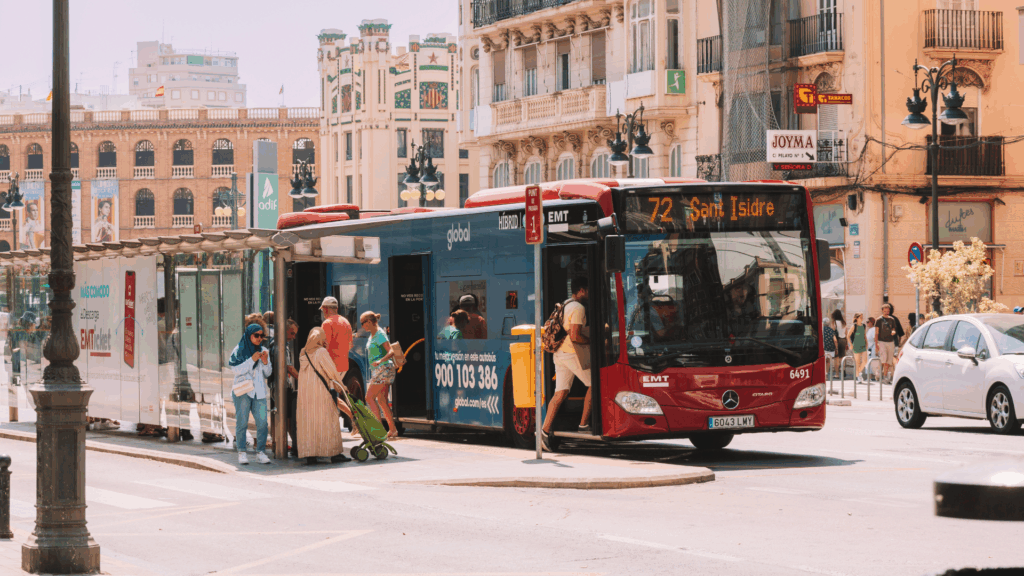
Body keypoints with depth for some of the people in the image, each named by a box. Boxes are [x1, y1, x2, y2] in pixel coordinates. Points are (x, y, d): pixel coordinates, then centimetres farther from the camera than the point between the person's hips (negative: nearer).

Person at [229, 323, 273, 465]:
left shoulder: (263, 351, 14)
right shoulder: (239, 350, 1)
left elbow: (267, 374, 15)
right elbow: (236, 370, -8)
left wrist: (265, 363, -4)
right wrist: (252, 360, -15)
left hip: (259, 392, 3)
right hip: (243, 391, -3)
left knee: (262, 422, -6)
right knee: (242, 422, -4)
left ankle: (261, 452, 0)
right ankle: (241, 452, 1)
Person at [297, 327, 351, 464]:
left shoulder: (303, 354, 12)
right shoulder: (321, 352, -7)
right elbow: (332, 371, -5)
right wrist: (339, 385, 11)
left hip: (304, 393, 6)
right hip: (320, 392, -6)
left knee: (307, 423, 5)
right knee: (327, 422, -1)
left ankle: (310, 455, 1)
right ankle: (334, 454, -1)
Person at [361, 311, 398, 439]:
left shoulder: (380, 334, -14)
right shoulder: (372, 336, 15)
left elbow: (391, 352, -23)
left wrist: (380, 361, -34)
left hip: (383, 369, -10)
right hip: (377, 371, 10)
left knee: (369, 397, -12)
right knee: (382, 401, 8)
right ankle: (393, 430, 7)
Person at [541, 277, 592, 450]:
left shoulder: (565, 306, 17)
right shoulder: (579, 308, -13)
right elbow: (575, 336, -20)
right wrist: (591, 341, -6)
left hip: (559, 353, 8)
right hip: (574, 353, -8)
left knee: (560, 392, 3)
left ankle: (545, 430, -7)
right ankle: (584, 424, 9)